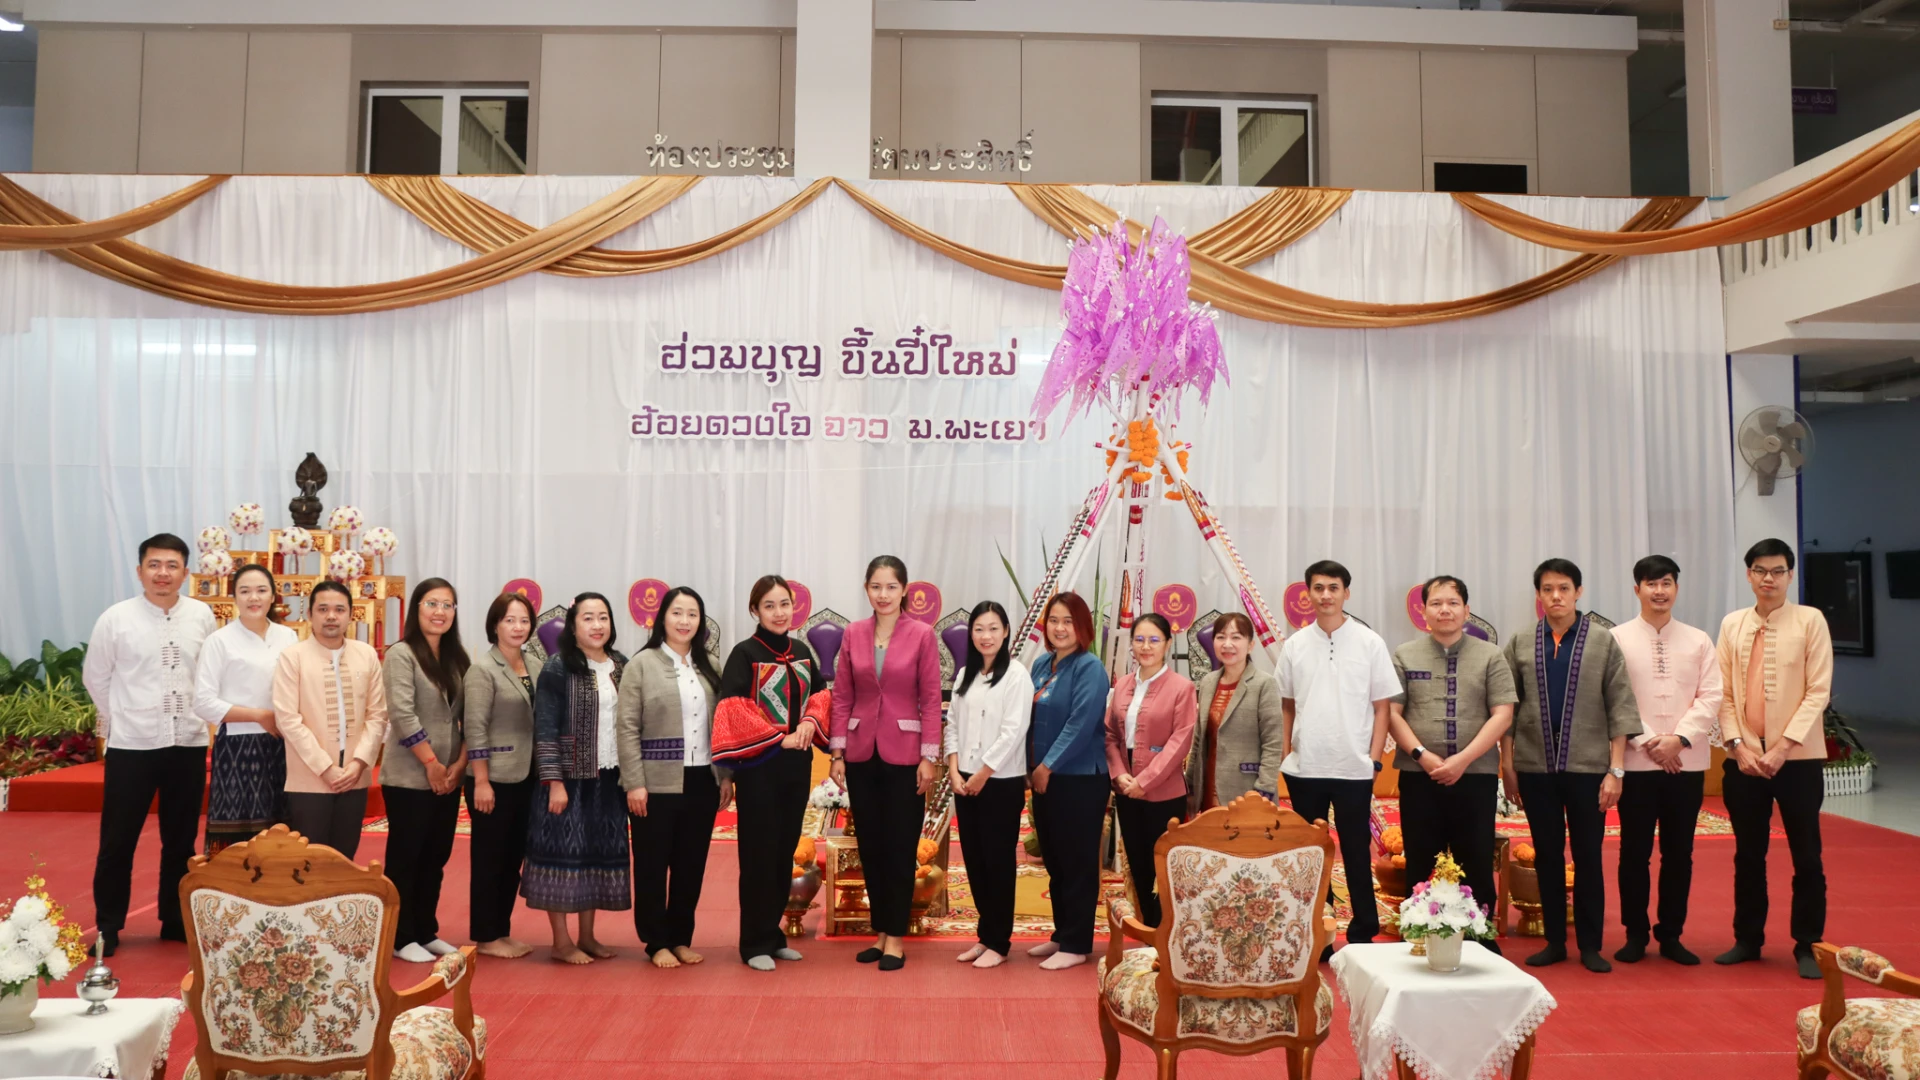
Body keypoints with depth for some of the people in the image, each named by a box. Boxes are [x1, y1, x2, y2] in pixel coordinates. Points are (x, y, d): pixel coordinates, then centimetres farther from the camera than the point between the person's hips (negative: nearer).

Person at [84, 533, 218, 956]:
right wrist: (121, 719, 11)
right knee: (118, 840, 6)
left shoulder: (202, 616, -1)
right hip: (131, 745, -2)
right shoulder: (115, 618, -6)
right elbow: (96, 678, 5)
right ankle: (107, 926, 21)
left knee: (181, 840, 12)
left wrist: (191, 715, 10)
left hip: (189, 743, 2)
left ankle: (175, 920, 26)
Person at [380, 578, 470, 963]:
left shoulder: (457, 658, 10)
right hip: (409, 778, -6)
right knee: (405, 858, 3)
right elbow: (402, 715, -16)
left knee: (436, 858, 12)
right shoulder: (402, 654, -8)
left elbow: (469, 718, 8)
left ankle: (426, 932, 23)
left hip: (449, 778, 6)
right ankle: (401, 938, 12)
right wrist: (432, 763, -15)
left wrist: (459, 764, -4)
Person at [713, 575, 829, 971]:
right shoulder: (744, 653, -9)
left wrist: (810, 722, -6)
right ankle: (756, 944, 9)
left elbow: (820, 693, 14)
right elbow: (733, 709, -16)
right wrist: (778, 737, -19)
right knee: (759, 854, -1)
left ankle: (774, 934, 23)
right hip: (759, 766, -6)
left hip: (797, 764, 6)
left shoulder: (801, 651, 9)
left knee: (786, 852, 11)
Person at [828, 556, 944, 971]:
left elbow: (931, 699, -6)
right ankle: (880, 932, 23)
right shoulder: (853, 634, 4)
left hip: (904, 754, -3)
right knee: (870, 847, 11)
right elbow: (842, 696, 5)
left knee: (900, 849, 4)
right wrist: (837, 753, 1)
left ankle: (896, 939, 14)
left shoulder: (922, 634, -6)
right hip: (861, 753, 4)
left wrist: (929, 757, -10)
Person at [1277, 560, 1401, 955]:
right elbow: (1286, 705, 11)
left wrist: (1374, 760, -5)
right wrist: (1287, 753, 4)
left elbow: (1382, 707, 0)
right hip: (1304, 769, 2)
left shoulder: (1370, 643, -1)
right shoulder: (1294, 645, 5)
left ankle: (1363, 935, 17)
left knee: (1357, 854, 6)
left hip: (1353, 769, -2)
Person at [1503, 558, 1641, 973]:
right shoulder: (1520, 643, 5)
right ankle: (1554, 941, 19)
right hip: (1535, 767, 2)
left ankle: (1590, 945, 16)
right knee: (1546, 856, 9)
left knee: (1588, 857, 5)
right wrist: (1508, 768, 3)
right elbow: (1508, 709, 6)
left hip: (1588, 767, -1)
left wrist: (1616, 769, -6)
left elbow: (1620, 708, -1)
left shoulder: (1603, 641, 1)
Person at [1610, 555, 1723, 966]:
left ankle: (1671, 935, 18)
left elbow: (1711, 697, 1)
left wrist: (1679, 738, -11)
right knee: (1634, 851, 3)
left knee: (1679, 852, 8)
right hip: (1637, 762, -2)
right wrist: (1648, 742, -11)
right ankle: (1635, 934, 13)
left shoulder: (1698, 640, 7)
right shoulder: (1617, 639, 0)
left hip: (1687, 762, 2)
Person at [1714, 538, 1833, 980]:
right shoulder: (1732, 624, 6)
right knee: (1748, 855, 11)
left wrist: (1782, 747, -14)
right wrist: (1738, 746, -6)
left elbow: (1818, 691, -7)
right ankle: (1748, 939, 22)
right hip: (1743, 758, 3)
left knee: (1806, 856, 4)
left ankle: (1807, 946, 16)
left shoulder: (1810, 620, -2)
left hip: (1798, 758, -3)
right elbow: (1724, 693, 6)